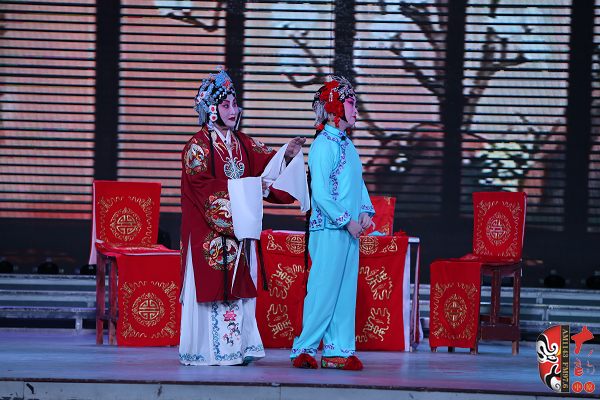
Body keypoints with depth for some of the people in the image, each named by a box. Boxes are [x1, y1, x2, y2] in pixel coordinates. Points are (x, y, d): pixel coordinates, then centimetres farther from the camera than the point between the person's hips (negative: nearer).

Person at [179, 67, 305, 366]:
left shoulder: (243, 144, 15)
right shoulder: (197, 146, -5)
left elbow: (265, 161, 4)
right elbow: (204, 187, -15)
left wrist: (286, 155, -16)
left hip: (238, 226, 6)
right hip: (208, 229, -6)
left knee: (238, 286, 5)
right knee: (210, 285, -6)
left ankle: (238, 347, 7)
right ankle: (207, 350, -2)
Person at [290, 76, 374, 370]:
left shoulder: (347, 144, 16)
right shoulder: (324, 145, -12)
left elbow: (358, 182, 20)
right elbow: (320, 192, -17)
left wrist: (365, 211, 4)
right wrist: (346, 221, -16)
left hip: (350, 230, 9)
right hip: (328, 229, -9)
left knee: (346, 289, 8)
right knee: (323, 289, -6)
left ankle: (338, 351, 11)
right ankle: (304, 348, 1)